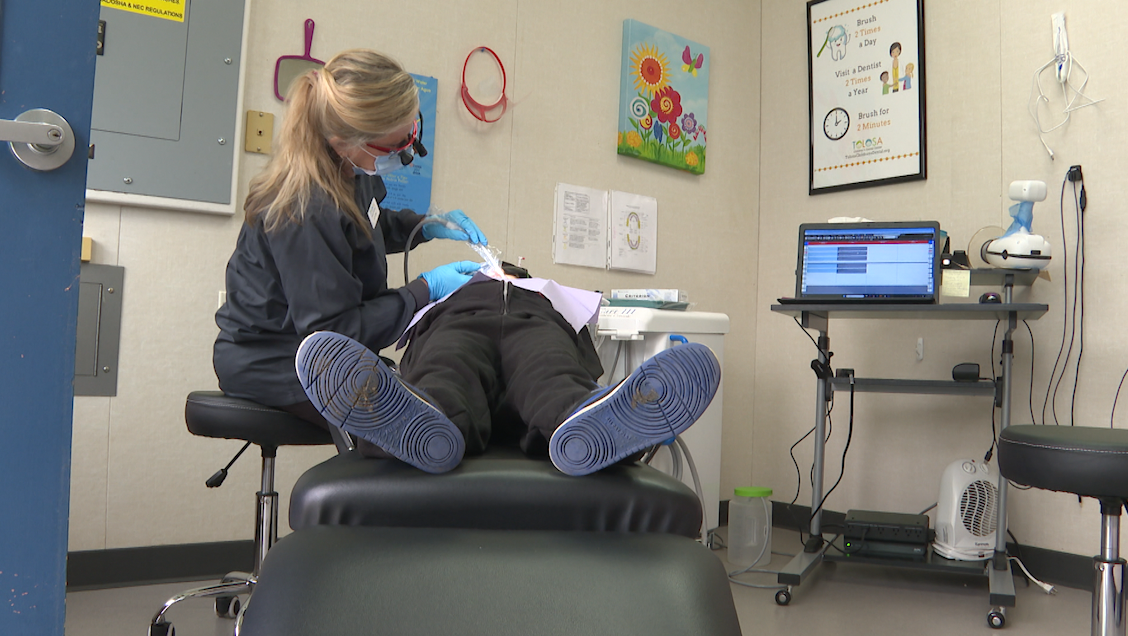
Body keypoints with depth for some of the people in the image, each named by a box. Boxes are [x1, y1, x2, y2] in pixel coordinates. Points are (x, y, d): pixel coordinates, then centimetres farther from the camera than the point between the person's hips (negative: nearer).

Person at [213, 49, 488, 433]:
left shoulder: (352, 171, -2)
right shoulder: (306, 212, -29)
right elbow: (334, 331, -24)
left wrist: (424, 227, 4)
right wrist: (425, 289, -19)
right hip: (273, 365, -9)